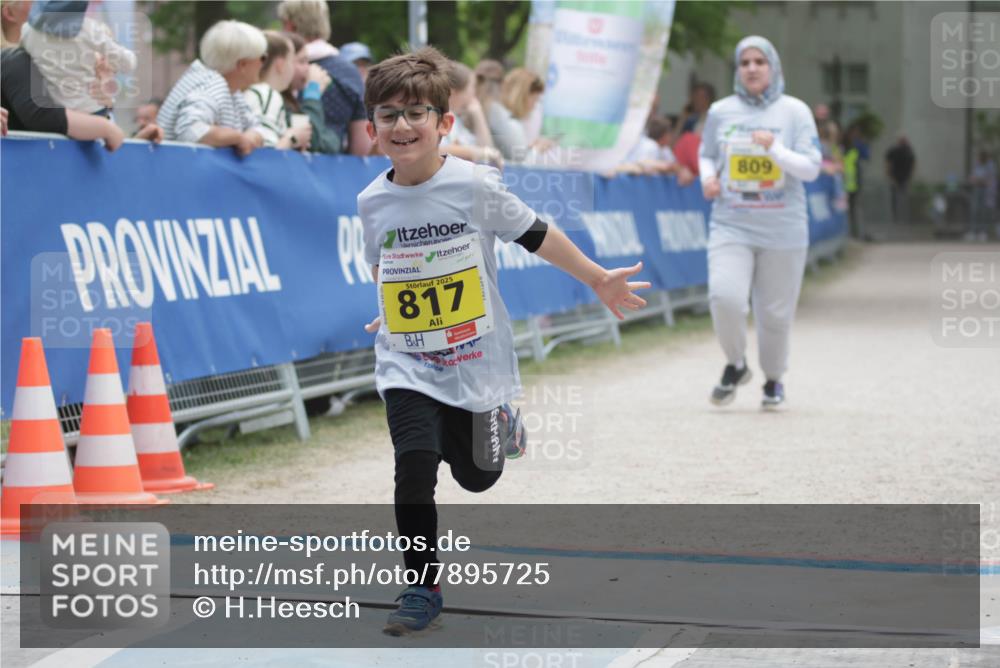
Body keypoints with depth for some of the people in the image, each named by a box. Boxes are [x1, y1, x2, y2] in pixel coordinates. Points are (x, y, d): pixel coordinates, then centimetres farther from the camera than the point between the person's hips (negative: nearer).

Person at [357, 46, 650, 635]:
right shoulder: (373, 202, -5)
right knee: (414, 472, -16)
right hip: (407, 367, 1)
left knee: (478, 475, 14)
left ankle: (500, 424, 49)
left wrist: (600, 280, 5)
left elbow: (537, 236, -2)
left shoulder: (475, 186, -14)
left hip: (476, 361, -1)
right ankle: (423, 590, -1)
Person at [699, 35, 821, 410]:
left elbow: (811, 168, -4)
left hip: (783, 231, -1)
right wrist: (707, 177, -2)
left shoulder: (794, 111, 0)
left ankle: (774, 380, 31)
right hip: (731, 225, 1)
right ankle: (735, 365, 7)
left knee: (775, 312, 5)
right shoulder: (721, 112, 5)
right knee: (724, 297, -20)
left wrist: (775, 148, -19)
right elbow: (707, 155, 21)